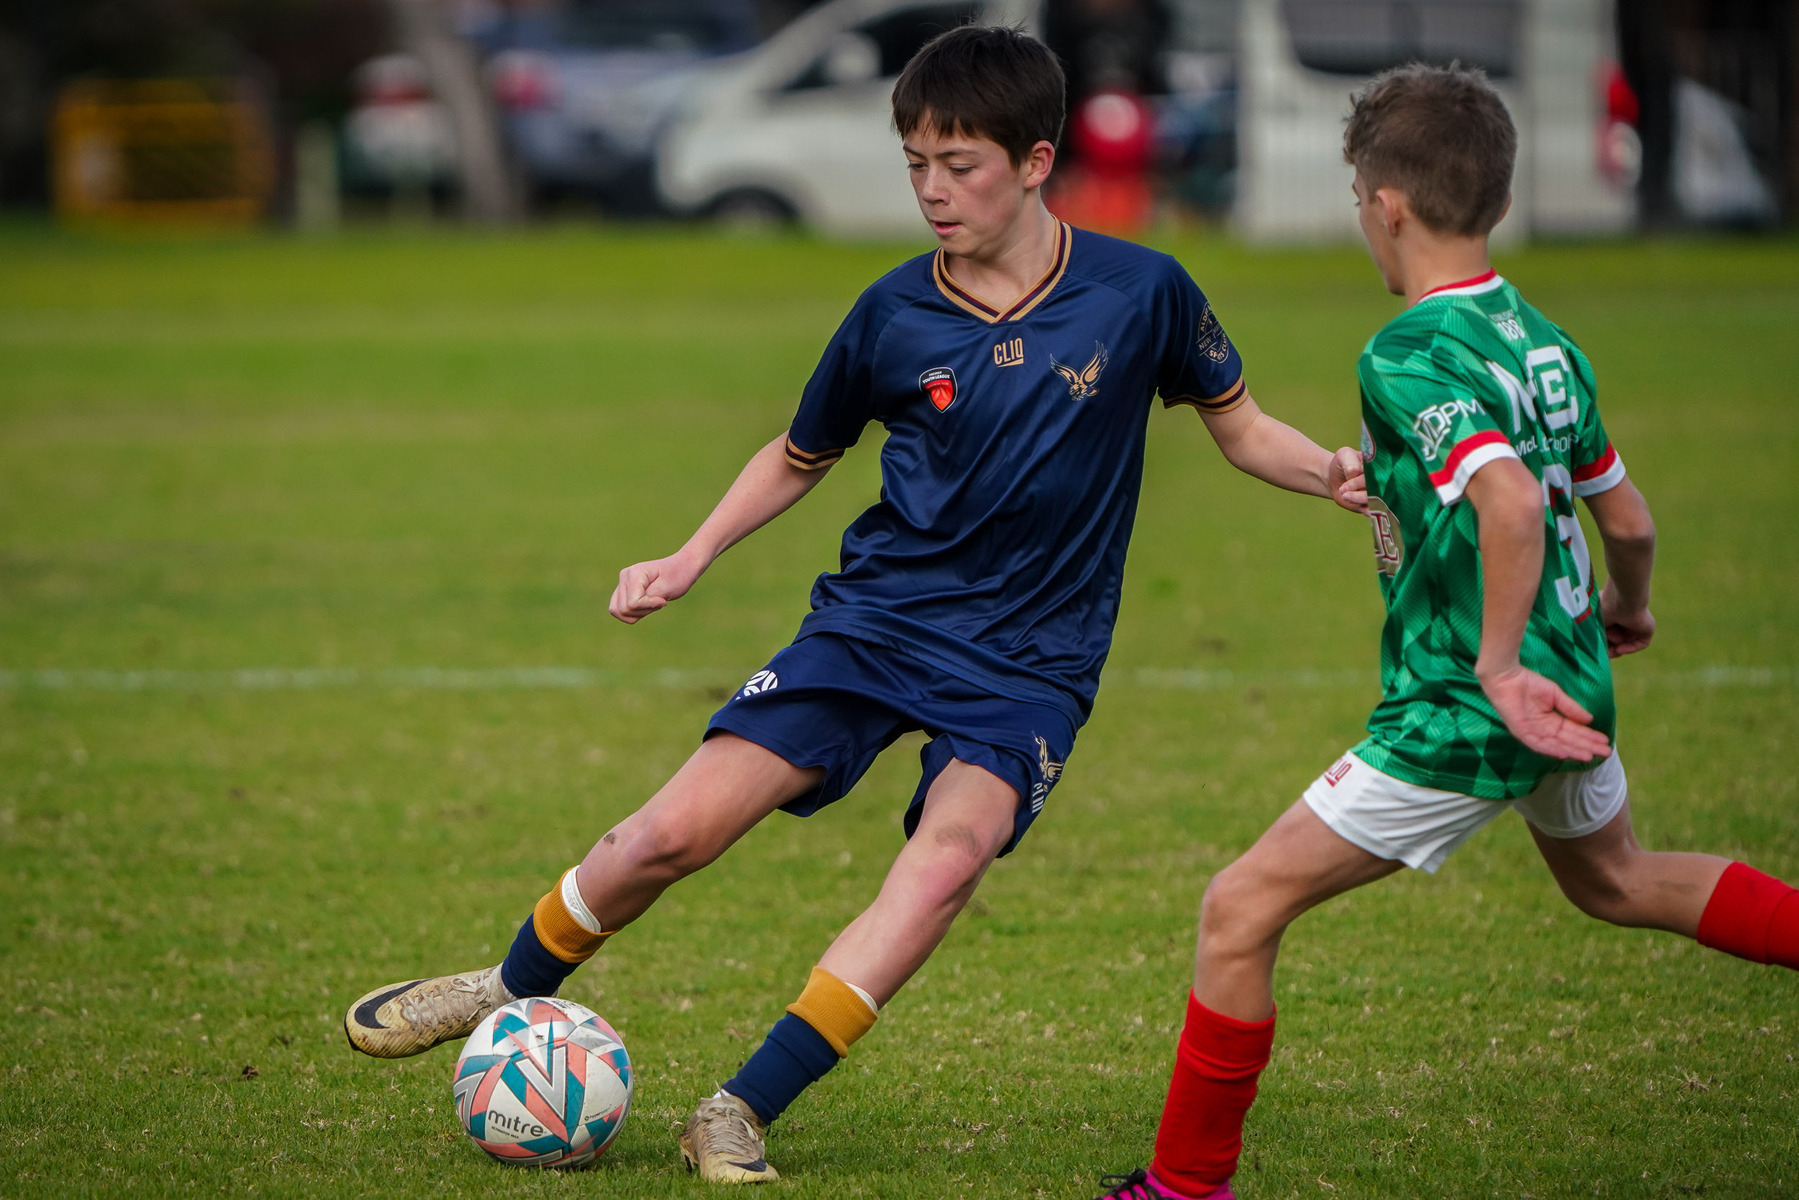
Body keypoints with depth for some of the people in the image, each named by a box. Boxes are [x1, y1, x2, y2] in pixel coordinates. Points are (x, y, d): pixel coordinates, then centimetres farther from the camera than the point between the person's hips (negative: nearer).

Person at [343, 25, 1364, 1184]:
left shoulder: (1142, 292, -7)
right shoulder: (895, 314, -3)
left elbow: (1241, 427, 6)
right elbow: (802, 456, 15)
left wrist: (1337, 472, -13)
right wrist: (692, 558, 4)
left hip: (1030, 661, -2)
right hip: (878, 615, 2)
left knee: (952, 853, -29)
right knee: (679, 828, -9)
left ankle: (739, 1115, -25)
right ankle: (509, 994, 20)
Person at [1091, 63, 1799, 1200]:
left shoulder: (1408, 358, -20)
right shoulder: (1546, 341, 4)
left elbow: (1511, 504, -35)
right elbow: (1628, 519, 14)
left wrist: (1498, 665, -28)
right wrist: (1627, 609, 34)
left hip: (1462, 716, -9)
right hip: (1570, 691, 9)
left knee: (1242, 908, -1)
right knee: (1617, 881, 36)